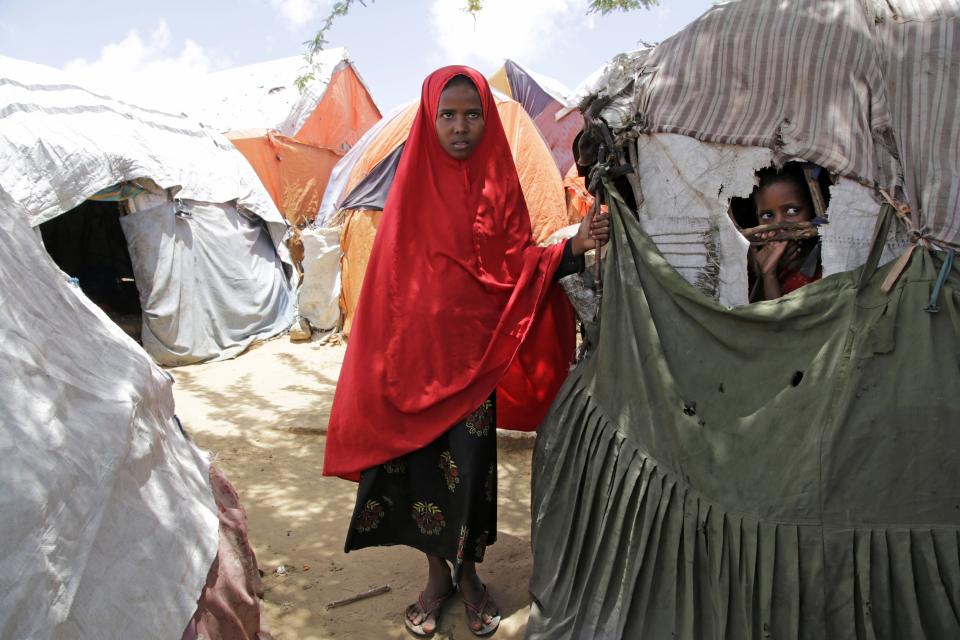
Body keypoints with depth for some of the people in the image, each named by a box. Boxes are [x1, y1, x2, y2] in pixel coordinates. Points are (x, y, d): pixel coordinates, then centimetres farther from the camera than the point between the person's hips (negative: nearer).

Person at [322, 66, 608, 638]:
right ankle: (438, 574, 31)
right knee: (422, 461, 8)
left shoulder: (498, 183, 1)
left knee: (469, 465, 6)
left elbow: (518, 267, -2)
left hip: (474, 353, 0)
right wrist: (387, 359, -3)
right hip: (415, 354, 1)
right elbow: (389, 277, 2)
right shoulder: (414, 183, 1)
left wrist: (572, 248, -19)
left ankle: (467, 570, 31)